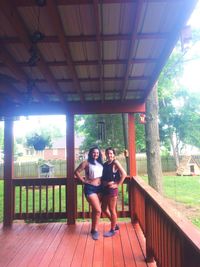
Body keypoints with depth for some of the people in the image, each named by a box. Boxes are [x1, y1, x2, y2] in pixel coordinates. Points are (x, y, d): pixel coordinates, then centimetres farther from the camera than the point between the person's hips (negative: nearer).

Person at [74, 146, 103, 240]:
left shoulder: (100, 163, 8)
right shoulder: (86, 163, -9)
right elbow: (76, 171, -8)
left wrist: (103, 183, 3)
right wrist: (83, 180, -8)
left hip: (99, 188, 6)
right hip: (90, 188, -6)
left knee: (95, 210, 16)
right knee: (98, 210, -10)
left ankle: (93, 229, 31)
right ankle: (95, 230, 9)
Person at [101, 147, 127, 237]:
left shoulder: (115, 162, -10)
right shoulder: (105, 164, 10)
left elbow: (124, 174, -18)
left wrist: (117, 184, -15)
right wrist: (103, 183, 5)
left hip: (112, 189, -8)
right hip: (105, 189, 8)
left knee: (112, 210, 4)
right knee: (103, 208, 15)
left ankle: (112, 230, 20)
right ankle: (115, 225, 33)